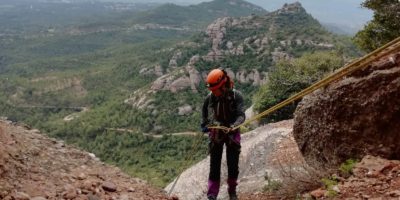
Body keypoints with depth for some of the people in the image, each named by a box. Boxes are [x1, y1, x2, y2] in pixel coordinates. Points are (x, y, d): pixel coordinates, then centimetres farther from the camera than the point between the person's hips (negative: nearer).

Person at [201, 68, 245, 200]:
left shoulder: (236, 96, -14)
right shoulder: (210, 98, -6)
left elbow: (241, 115, -21)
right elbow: (205, 115, 12)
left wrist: (233, 126, -38)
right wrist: (204, 127, -1)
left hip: (232, 133, -1)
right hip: (215, 134, 1)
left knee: (233, 165, 4)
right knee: (214, 166, 1)